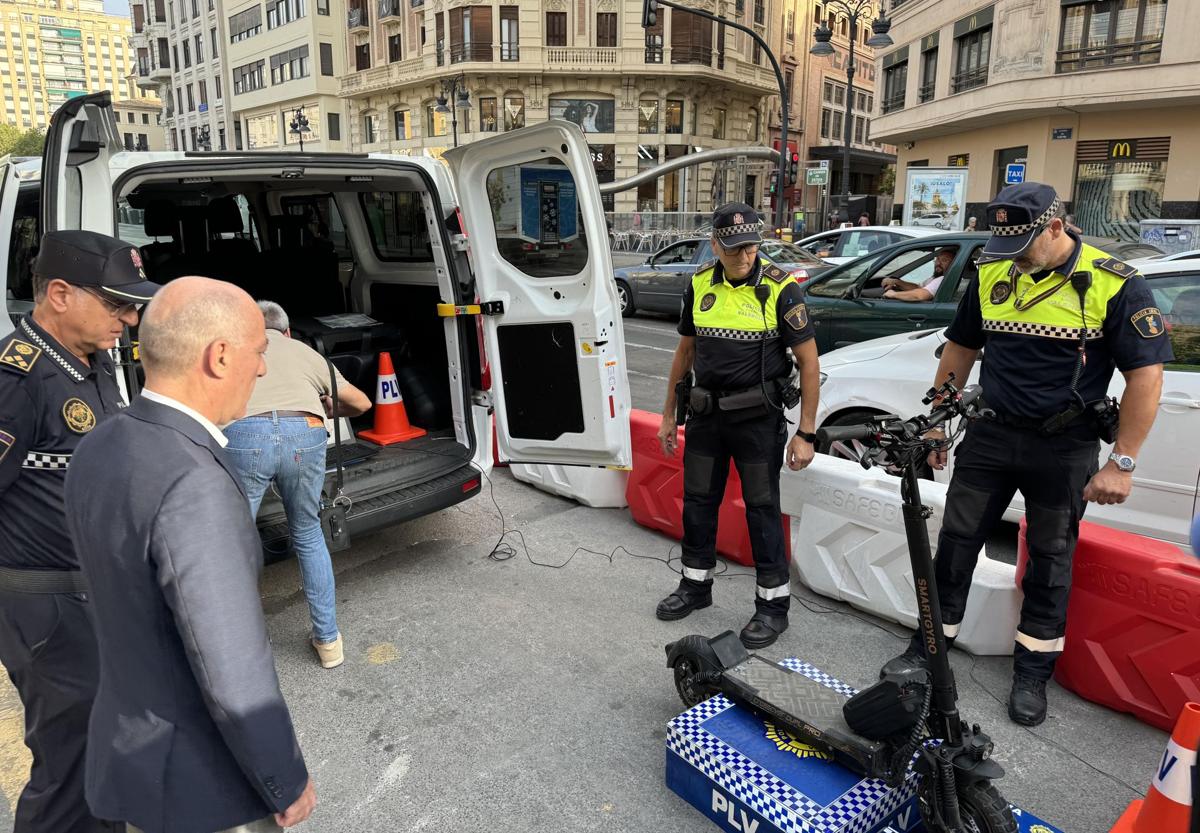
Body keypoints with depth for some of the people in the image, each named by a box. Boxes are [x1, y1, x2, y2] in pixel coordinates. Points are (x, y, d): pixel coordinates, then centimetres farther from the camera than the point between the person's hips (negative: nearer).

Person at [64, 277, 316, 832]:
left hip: (130, 742, 8)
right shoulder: (194, 487, -34)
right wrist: (290, 783, -14)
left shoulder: (98, 453, -4)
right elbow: (235, 678, -29)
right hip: (201, 778, -7)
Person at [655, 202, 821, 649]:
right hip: (706, 413, 5)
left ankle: (773, 604, 19)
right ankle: (696, 585, 33)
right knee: (698, 501, 14)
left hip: (757, 419, -5)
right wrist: (669, 414, 13)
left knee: (761, 508, 3)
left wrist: (806, 433, -13)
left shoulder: (779, 289, -12)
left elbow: (809, 363, -10)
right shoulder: (700, 285, 2)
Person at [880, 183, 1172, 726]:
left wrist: (1122, 463, -14)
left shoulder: (1114, 284, -12)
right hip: (991, 433, 4)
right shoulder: (992, 275, 0)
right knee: (956, 540, 7)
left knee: (1050, 558, 10)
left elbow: (1146, 375, -11)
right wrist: (935, 425, 10)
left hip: (1064, 446, -3)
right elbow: (959, 349, 10)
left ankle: (1033, 672, 25)